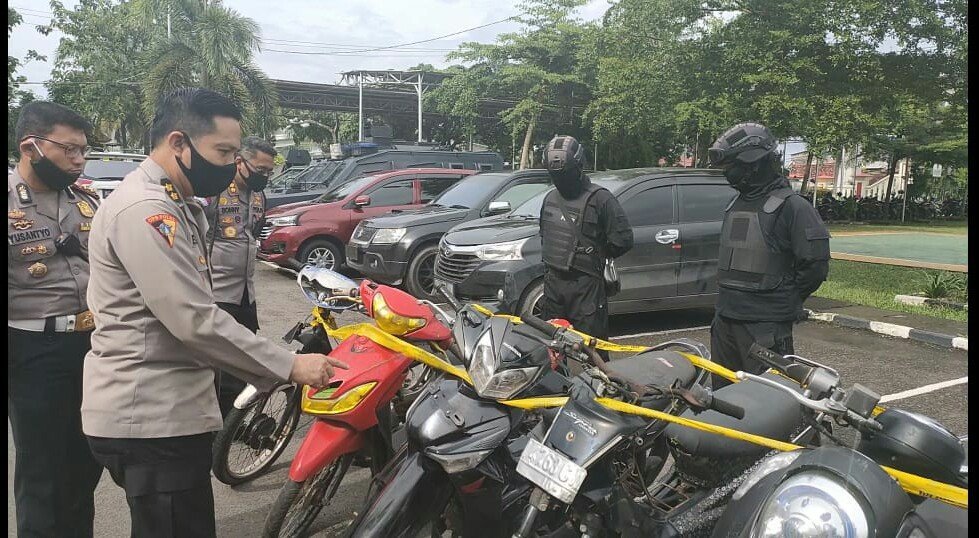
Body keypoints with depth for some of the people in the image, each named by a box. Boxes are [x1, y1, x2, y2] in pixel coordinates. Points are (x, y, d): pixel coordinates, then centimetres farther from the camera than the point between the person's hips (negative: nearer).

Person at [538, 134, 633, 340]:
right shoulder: (550, 198, 13)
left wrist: (597, 255, 0)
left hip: (586, 285, -7)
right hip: (552, 282, 7)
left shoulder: (599, 198, -9)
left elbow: (623, 239, -12)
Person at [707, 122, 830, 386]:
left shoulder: (792, 206, -10)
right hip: (724, 319, 8)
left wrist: (784, 301, -3)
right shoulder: (735, 204, 14)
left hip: (766, 326, -8)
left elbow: (816, 265, -12)